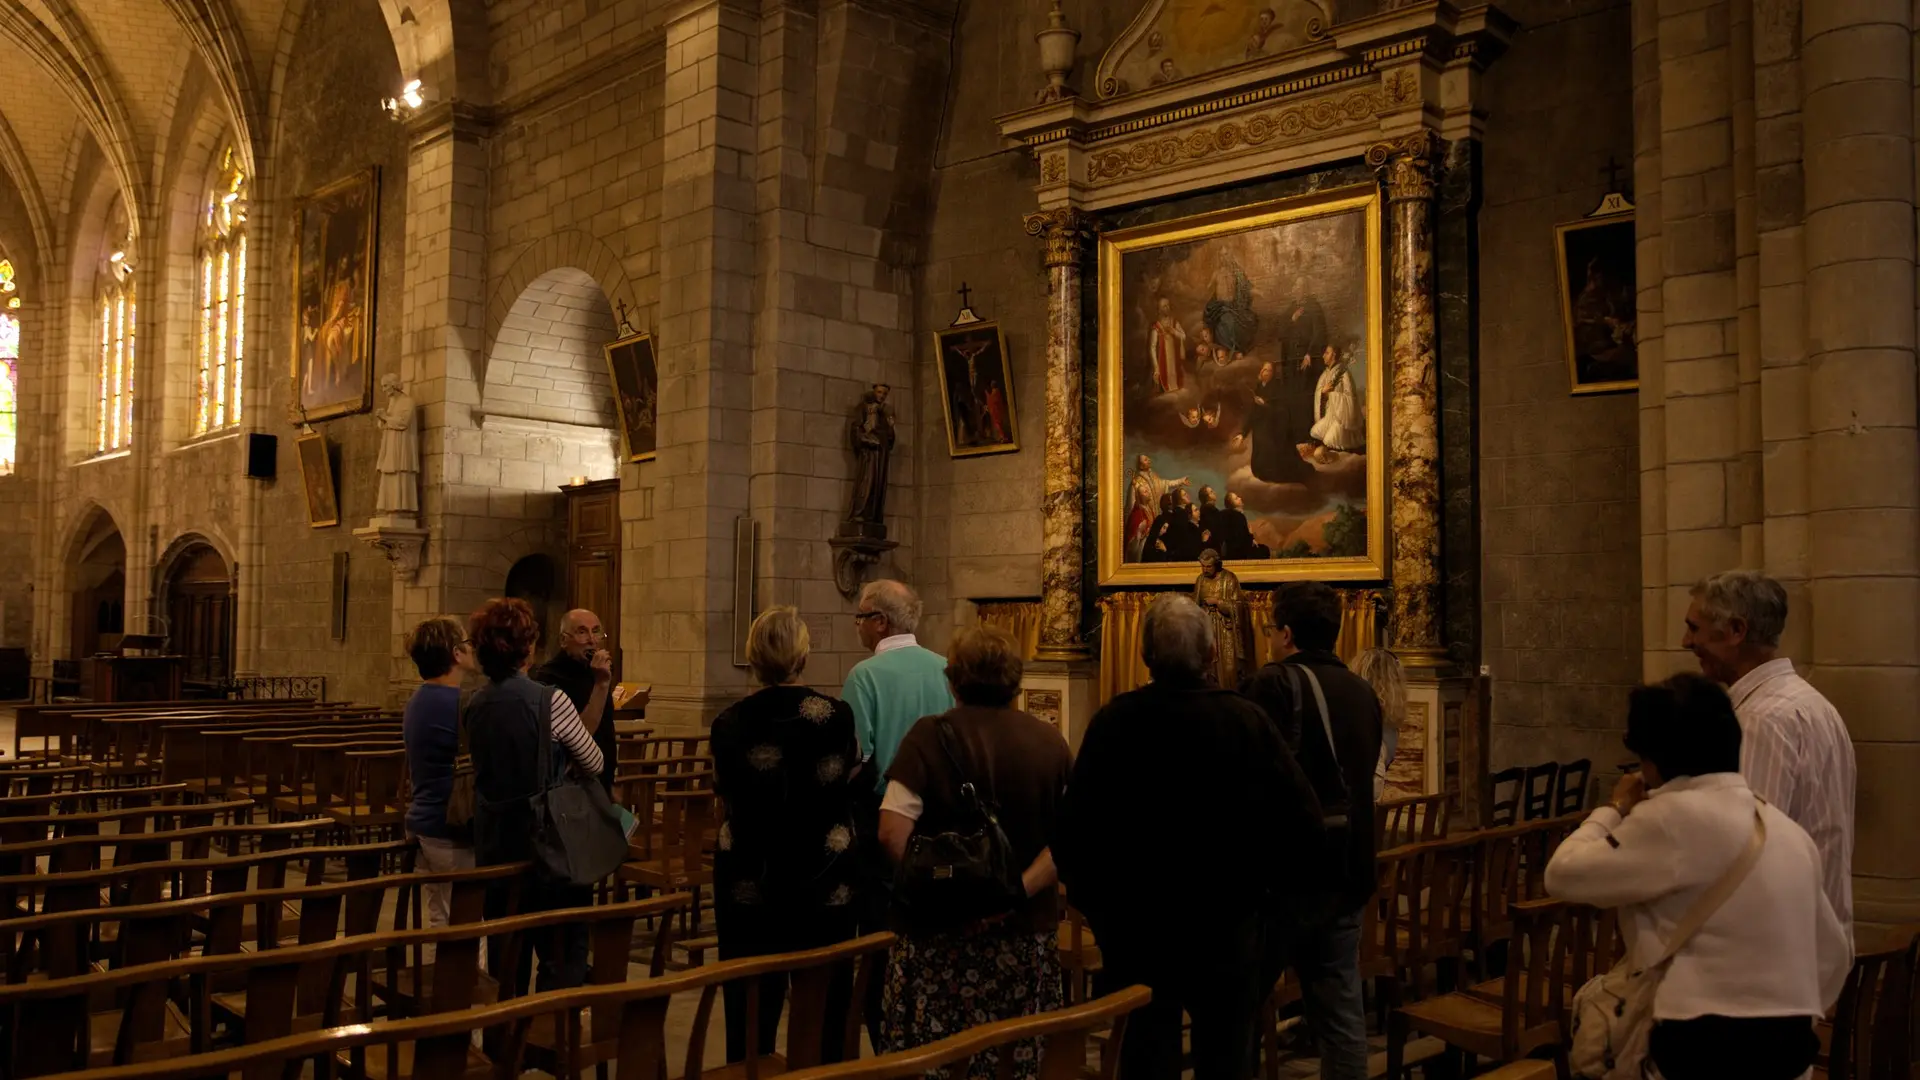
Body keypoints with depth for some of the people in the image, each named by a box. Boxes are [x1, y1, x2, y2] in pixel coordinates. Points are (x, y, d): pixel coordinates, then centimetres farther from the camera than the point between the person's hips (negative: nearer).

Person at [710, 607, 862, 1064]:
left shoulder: (729, 722, -6)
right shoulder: (837, 715, -9)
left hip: (748, 889, 0)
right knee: (824, 1022, 10)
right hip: (826, 887, 0)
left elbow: (724, 800, 7)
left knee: (749, 1023, 8)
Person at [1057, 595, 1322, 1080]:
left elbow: (1074, 828, -12)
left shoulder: (1113, 720, -12)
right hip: (1228, 926, 0)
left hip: (1136, 924, 0)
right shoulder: (1247, 720, -12)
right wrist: (1263, 884, 2)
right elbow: (1303, 821, -13)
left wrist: (1093, 900, 2)